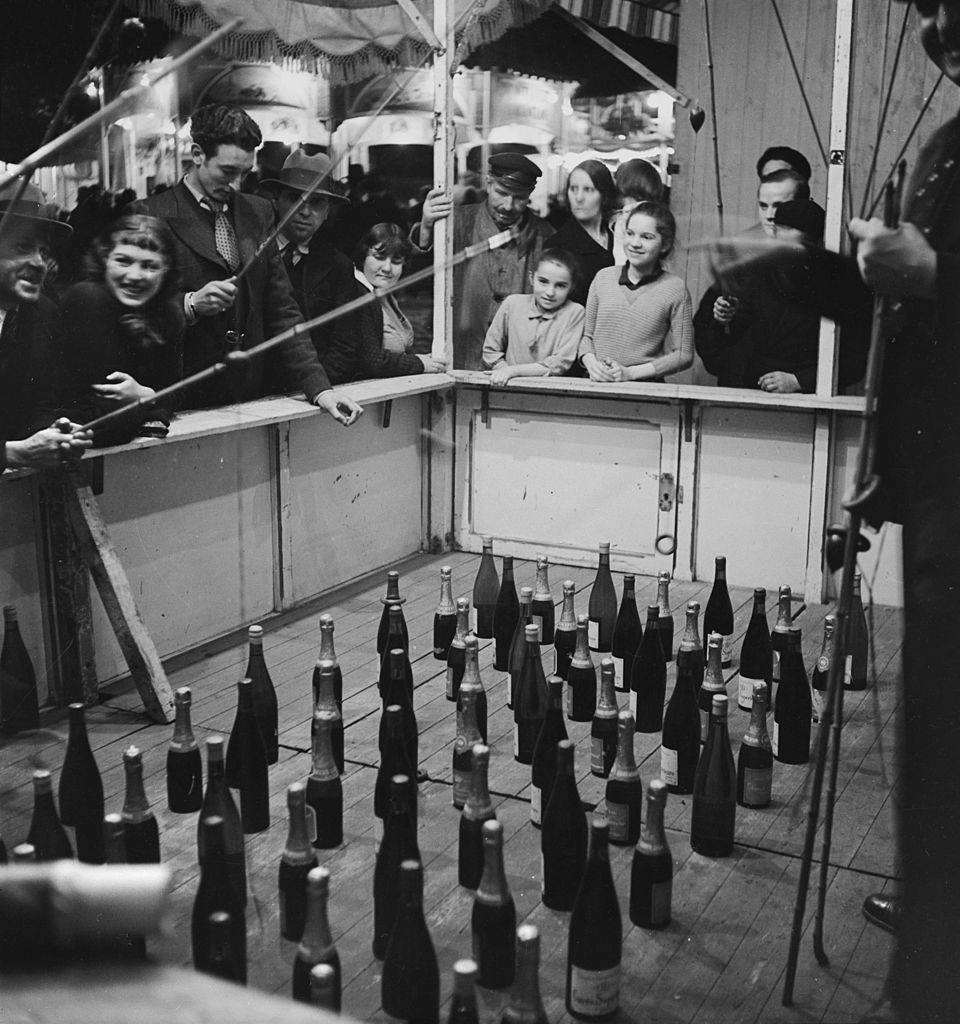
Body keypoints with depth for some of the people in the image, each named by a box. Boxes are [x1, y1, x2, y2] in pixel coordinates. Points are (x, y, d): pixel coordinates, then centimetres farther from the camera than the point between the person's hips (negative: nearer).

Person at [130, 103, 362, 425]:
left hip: (251, 398, 4)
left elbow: (281, 310, 9)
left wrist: (319, 387, -2)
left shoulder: (258, 212, 12)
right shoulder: (149, 216, -3)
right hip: (182, 404, -4)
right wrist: (190, 305, -19)